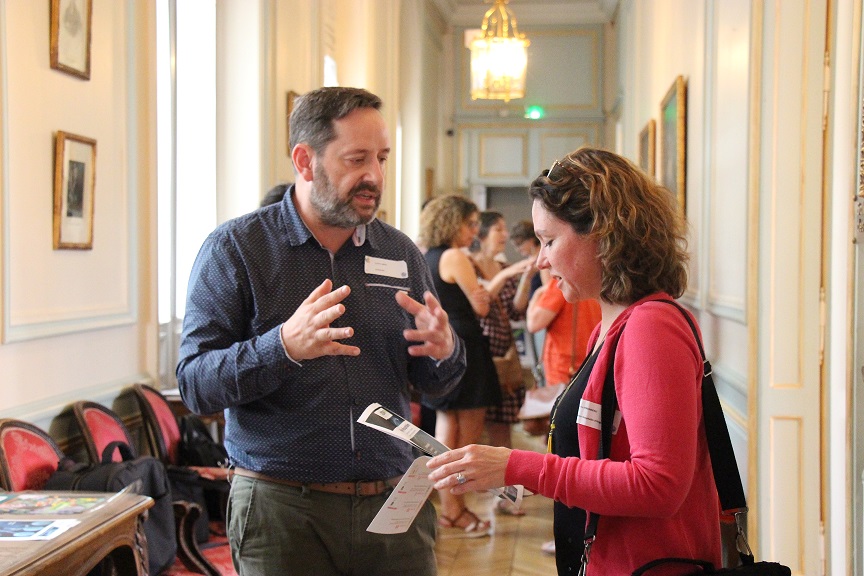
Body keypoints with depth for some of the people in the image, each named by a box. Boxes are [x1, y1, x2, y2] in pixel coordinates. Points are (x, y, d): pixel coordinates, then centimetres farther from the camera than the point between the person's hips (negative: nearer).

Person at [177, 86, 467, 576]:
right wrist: (284, 346, -27)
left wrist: (444, 351, -10)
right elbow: (195, 384, -11)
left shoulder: (401, 253, 8)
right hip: (282, 509, -3)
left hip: (394, 504, 4)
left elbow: (436, 384, 14)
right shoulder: (236, 248, -4)